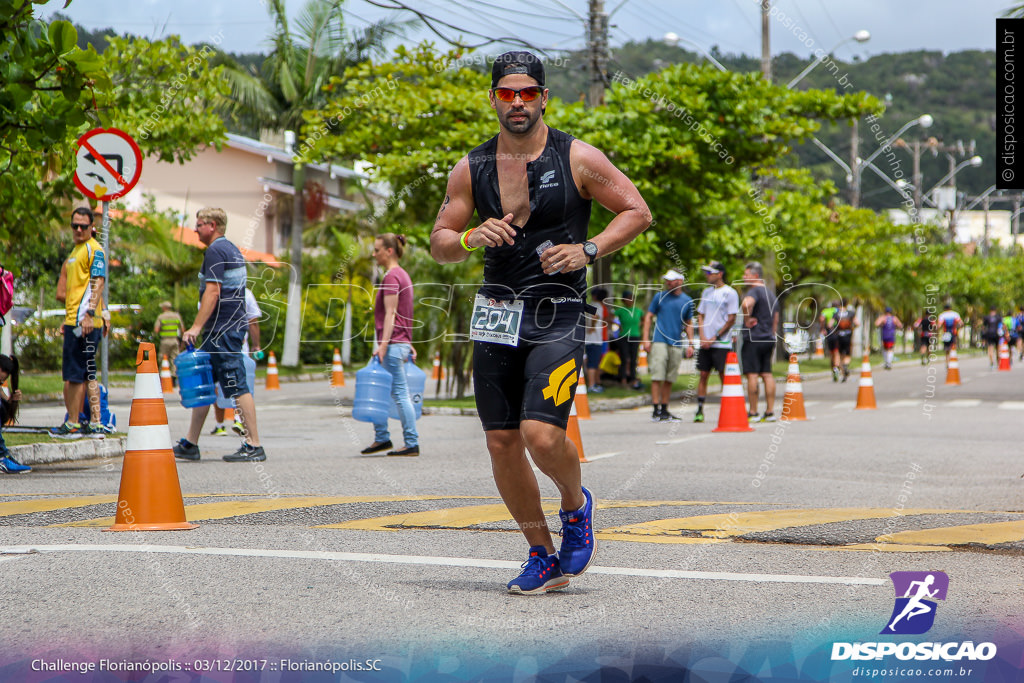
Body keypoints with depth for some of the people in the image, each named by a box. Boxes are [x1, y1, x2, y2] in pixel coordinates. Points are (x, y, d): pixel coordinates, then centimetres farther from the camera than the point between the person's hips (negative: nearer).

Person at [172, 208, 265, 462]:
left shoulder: (215, 251, -12)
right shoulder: (233, 250, 18)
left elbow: (212, 293, -20)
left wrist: (196, 327, -21)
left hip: (222, 328, -10)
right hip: (234, 324, 10)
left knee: (237, 386, -9)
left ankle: (254, 446, -8)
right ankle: (190, 444, 16)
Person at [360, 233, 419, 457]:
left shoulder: (392, 277, -13)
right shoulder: (402, 275, 17)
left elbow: (391, 314, -18)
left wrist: (383, 344, -21)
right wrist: (408, 345, 22)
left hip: (393, 344, -10)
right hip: (402, 343, 10)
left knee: (400, 394, -6)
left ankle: (412, 444, -3)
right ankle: (381, 438, 19)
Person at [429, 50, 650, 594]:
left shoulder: (577, 158, -2)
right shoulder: (471, 168, 7)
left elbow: (638, 212, 3)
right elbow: (438, 245, 10)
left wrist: (587, 250, -11)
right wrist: (472, 238, -11)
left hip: (557, 318, -4)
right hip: (496, 316, 4)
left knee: (541, 435, -19)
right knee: (502, 443, 3)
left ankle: (576, 506, 14)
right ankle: (542, 557, 19)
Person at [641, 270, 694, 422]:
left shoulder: (687, 301, 10)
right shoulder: (660, 297, 4)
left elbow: (689, 323, 17)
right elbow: (648, 317, 6)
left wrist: (690, 344, 9)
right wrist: (646, 339, -3)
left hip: (677, 345, 3)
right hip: (659, 341, -3)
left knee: (669, 379, 7)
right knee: (657, 377, -9)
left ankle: (664, 410, 14)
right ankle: (656, 411, -8)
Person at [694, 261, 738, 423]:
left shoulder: (730, 293, -5)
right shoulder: (707, 292, 14)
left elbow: (731, 319, -8)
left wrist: (715, 337, -11)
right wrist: (702, 337, 1)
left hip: (722, 343, -6)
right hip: (705, 343, 6)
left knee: (724, 376, -6)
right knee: (703, 375, 4)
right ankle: (699, 410, 8)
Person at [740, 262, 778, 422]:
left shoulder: (754, 291, -10)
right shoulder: (771, 294, 19)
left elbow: (746, 303, -34)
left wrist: (747, 320, -19)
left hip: (753, 338, -8)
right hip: (768, 339, 8)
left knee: (752, 374, -5)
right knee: (767, 374, 9)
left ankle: (753, 413, -4)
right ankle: (770, 412, 7)